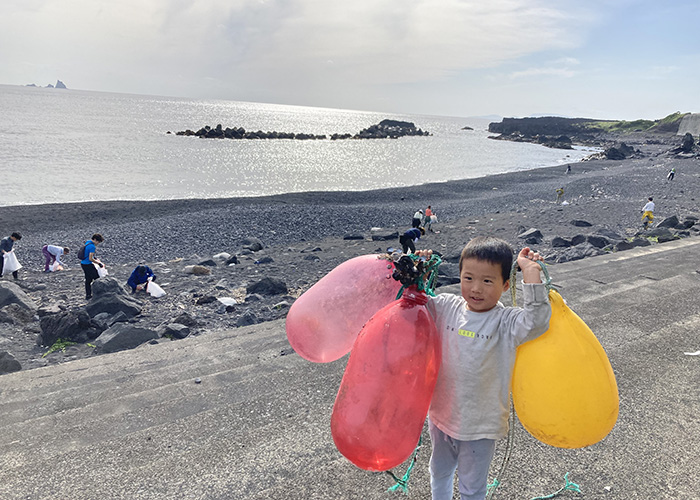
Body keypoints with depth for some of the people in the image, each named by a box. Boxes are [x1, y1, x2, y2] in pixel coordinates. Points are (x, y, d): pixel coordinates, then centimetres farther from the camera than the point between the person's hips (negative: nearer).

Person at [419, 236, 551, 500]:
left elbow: (537, 321, -37)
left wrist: (531, 272, -36)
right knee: (439, 471, 29)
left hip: (480, 423, -3)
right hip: (441, 412, 3)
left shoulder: (506, 322, -19)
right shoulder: (447, 307, -9)